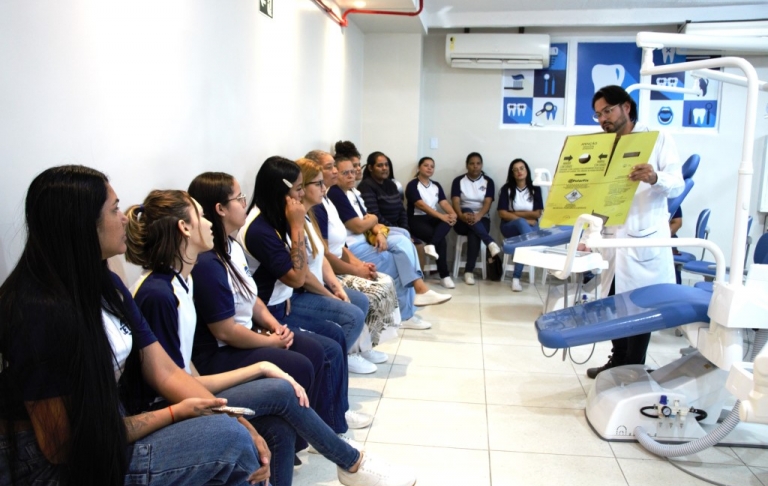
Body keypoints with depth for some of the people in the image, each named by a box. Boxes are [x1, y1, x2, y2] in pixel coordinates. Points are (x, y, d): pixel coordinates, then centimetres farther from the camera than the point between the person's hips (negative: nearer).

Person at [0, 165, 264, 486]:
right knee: (228, 439, -15)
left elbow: (165, 372, 0)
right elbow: (64, 444, -18)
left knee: (237, 434, -5)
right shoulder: (38, 314, -23)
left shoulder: (107, 285, 4)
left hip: (114, 429, 8)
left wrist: (243, 427, -10)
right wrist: (176, 413, -12)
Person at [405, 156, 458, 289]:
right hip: (416, 220, -6)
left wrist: (452, 214, -22)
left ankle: (431, 245, -47)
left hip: (432, 218, 6)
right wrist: (441, 216, -28)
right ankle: (444, 276, -20)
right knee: (441, 240, -27)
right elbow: (421, 205, -18)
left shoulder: (436, 185, 15)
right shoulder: (412, 185, -5)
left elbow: (444, 202, 2)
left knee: (448, 222, -29)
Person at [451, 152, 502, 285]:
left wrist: (478, 216, -29)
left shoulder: (488, 181, 5)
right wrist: (462, 215, -30)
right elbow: (455, 202, -8)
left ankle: (469, 271, -33)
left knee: (474, 234, -35)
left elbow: (487, 203, -8)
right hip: (462, 221, 0)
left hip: (481, 219, 0)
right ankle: (490, 243, -45)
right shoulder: (458, 181, 4)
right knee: (468, 211, -36)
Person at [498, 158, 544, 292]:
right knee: (521, 223, -37)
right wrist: (525, 219, -15)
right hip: (510, 226, 0)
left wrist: (515, 213, -6)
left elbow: (537, 214, 1)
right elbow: (502, 213, -7)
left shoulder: (535, 189, 6)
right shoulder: (507, 188, 2)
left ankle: (516, 278, -33)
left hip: (531, 226, 1)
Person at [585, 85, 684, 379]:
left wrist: (655, 178, -32)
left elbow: (677, 185, -10)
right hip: (613, 240, 5)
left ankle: (633, 370, 11)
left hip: (645, 241, -5)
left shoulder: (659, 140, 0)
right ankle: (618, 362, 25)